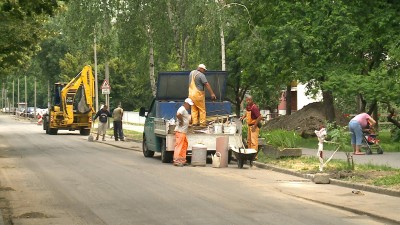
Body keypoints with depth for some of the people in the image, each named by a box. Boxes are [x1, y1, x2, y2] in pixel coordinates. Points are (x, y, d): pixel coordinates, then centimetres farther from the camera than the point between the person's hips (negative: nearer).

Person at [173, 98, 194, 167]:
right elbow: (178, 115, -35)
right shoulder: (182, 109, -14)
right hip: (180, 131, -11)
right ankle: (177, 161, -9)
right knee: (179, 146, -10)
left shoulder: (185, 110, 19)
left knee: (184, 145, 14)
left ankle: (182, 160, 19)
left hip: (183, 132, 11)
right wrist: (181, 121, -22)